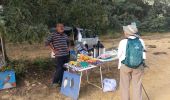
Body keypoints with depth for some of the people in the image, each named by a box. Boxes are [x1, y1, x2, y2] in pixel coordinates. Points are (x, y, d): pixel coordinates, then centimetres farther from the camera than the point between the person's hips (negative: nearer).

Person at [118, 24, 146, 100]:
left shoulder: (123, 42, -16)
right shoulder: (141, 41, -8)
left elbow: (120, 55, -7)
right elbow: (143, 54, 1)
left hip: (125, 66, -2)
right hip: (138, 67, 2)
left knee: (125, 86, 16)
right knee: (137, 86, 18)